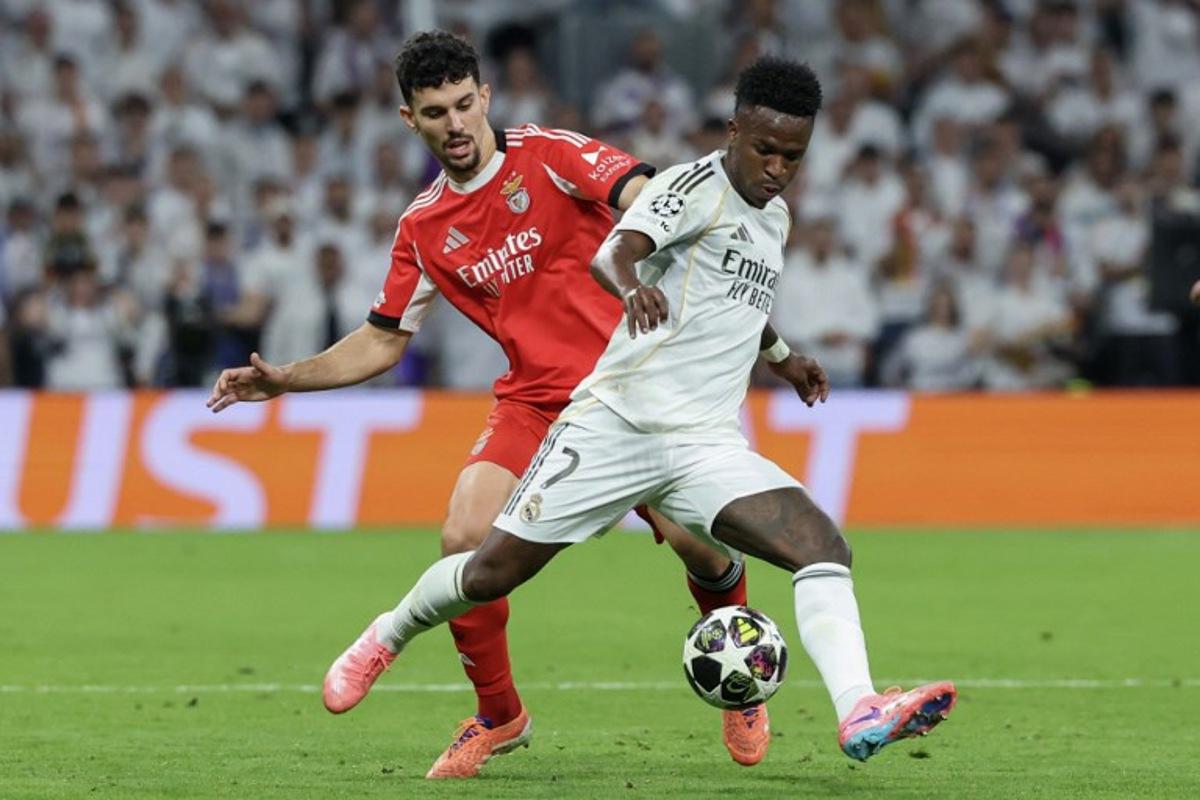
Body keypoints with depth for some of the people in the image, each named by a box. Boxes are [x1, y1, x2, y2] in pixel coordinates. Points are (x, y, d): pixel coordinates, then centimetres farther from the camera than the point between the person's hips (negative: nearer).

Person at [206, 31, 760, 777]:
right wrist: (285, 378, 5)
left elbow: (646, 196, -22)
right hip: (534, 401, 3)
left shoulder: (549, 156, -6)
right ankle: (499, 716, 6)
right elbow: (383, 342, 16)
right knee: (466, 540, -17)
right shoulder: (423, 227, 7)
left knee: (694, 539, -15)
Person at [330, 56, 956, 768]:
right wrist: (633, 284, -49)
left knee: (824, 547, -18)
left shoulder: (775, 220, 17)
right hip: (617, 424, -6)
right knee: (492, 572, 0)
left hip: (709, 448, 6)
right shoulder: (695, 187, -7)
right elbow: (614, 253, -28)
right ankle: (392, 634, 31)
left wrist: (782, 355, 48)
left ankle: (860, 715, -32)